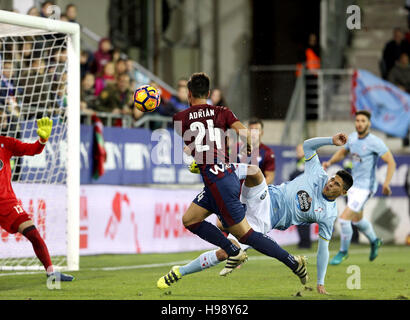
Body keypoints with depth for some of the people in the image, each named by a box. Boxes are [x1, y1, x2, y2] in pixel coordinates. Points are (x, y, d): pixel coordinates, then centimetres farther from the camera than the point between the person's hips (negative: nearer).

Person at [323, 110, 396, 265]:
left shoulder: (375, 142, -19)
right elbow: (343, 152, 21)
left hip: (365, 187, -8)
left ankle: (343, 252, 9)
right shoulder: (353, 137, 2)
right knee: (357, 219, 24)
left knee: (344, 219, -12)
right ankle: (374, 241, 51)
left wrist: (386, 183, -32)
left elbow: (391, 162, -19)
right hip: (353, 184, 8)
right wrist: (330, 162, 3)